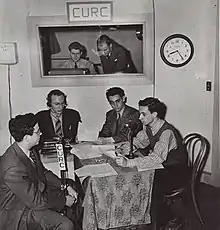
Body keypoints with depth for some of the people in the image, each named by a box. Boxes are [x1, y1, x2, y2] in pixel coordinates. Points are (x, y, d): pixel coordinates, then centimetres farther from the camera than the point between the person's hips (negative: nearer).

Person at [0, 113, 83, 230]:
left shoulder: (30, 149, -8)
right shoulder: (13, 168, -34)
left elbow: (43, 172, 8)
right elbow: (35, 201, -27)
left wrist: (66, 186, -1)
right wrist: (64, 200, -15)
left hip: (36, 191, 9)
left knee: (74, 188, 14)